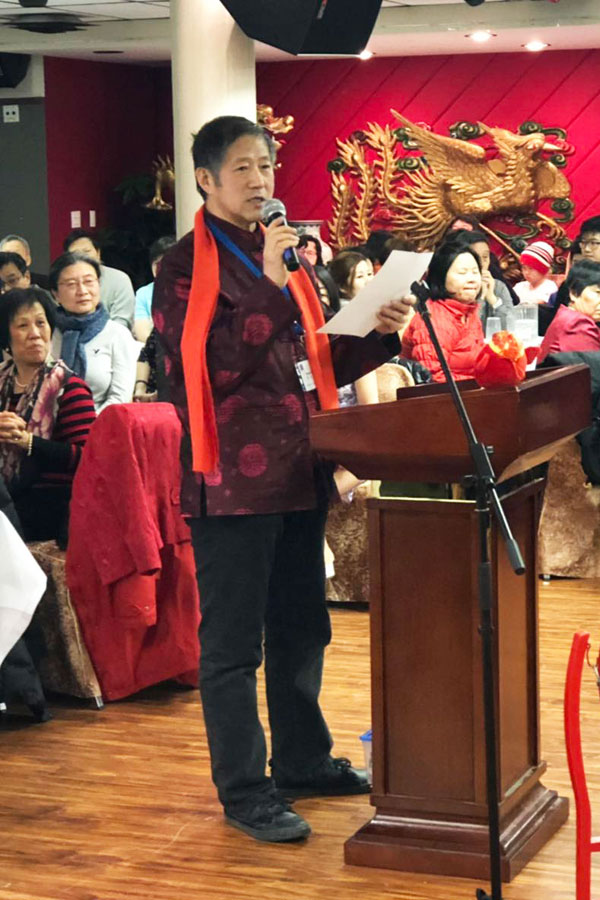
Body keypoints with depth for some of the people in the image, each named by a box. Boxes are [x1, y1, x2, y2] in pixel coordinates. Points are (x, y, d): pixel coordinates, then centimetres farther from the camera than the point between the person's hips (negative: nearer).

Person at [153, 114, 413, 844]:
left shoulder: (283, 253, 15)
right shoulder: (186, 267, -8)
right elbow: (212, 367, -19)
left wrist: (377, 336, 3)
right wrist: (269, 286, -24)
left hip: (297, 470, 8)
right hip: (233, 477, -8)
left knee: (301, 627, 17)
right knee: (234, 641, 0)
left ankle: (302, 759, 31)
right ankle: (244, 791, 8)